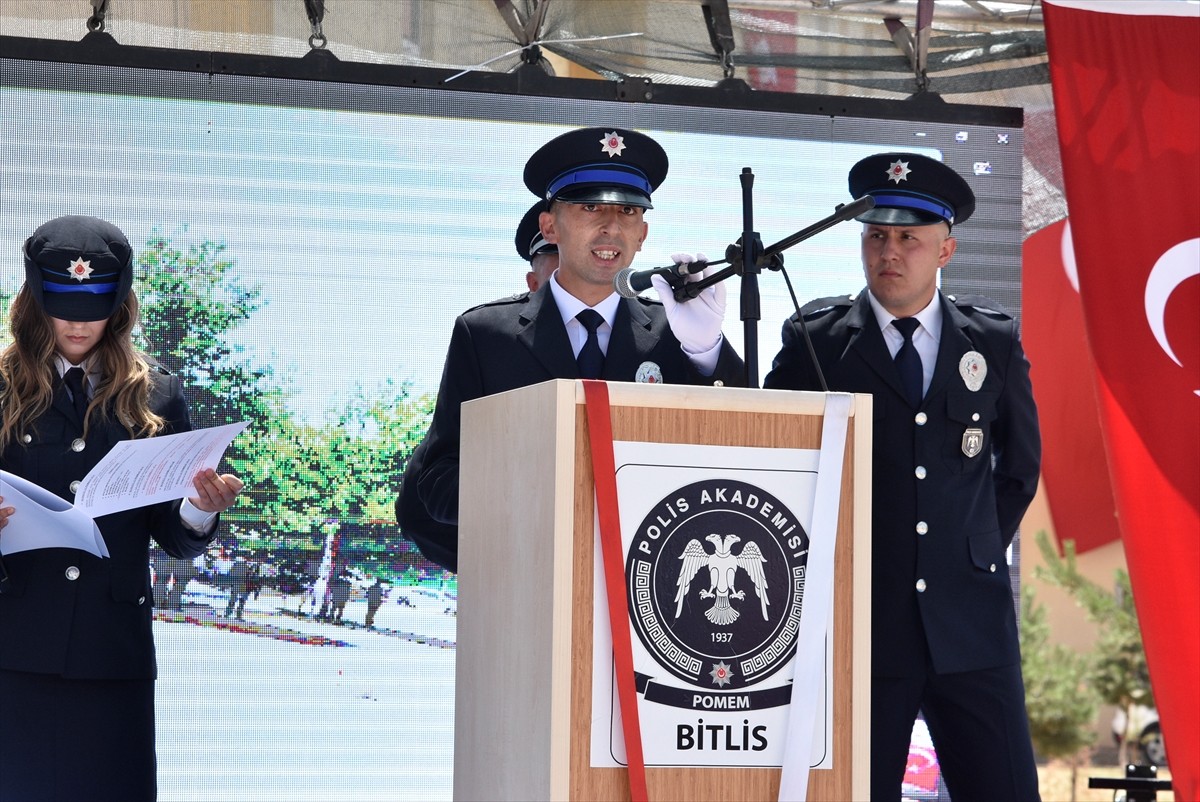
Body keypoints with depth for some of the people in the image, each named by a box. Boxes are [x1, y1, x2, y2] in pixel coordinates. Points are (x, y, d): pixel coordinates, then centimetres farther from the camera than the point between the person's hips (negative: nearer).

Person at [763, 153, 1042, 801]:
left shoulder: (994, 340, 7)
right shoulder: (814, 340, 1)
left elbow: (1020, 464, 19)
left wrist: (979, 551, 12)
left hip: (971, 621, 2)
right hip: (859, 621, -1)